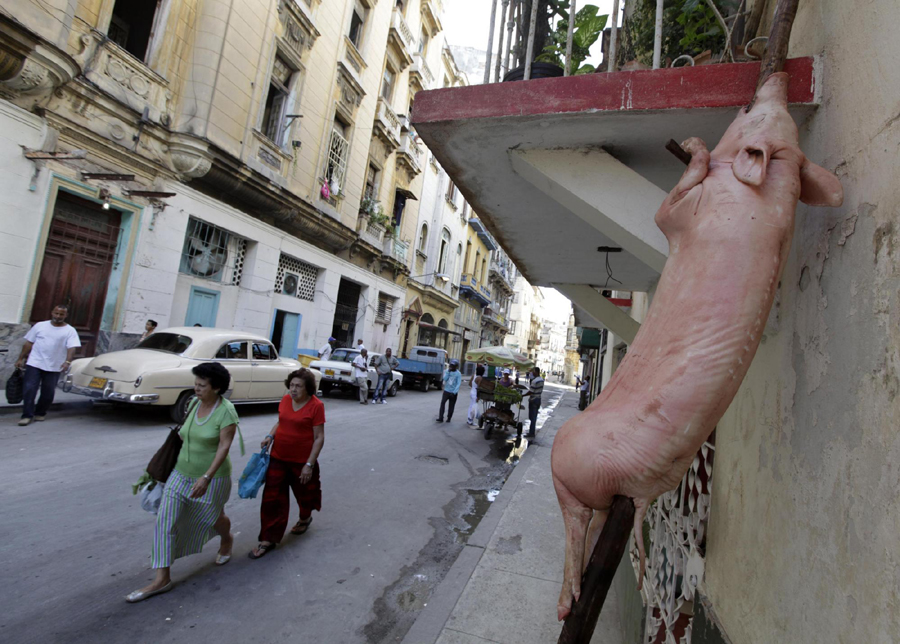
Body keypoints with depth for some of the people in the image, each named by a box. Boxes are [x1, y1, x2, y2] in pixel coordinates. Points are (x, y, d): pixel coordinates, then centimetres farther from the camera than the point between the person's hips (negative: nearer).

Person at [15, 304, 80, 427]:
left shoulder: (70, 331, 0)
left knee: (48, 393, 5)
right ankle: (27, 415, 2)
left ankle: (40, 413, 25)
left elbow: (72, 348, -12)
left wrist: (67, 362, -27)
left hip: (54, 368, -1)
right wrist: (21, 359, 9)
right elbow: (29, 343, 12)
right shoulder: (40, 326, 8)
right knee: (29, 389, -6)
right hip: (34, 364, 1)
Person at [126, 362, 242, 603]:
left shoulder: (226, 411, -21)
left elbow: (224, 447, -24)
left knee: (213, 517, 16)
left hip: (212, 477, -6)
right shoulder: (194, 403, -1)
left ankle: (227, 540, 50)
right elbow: (186, 436, 12)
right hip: (181, 474, 6)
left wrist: (206, 477, -29)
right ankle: (162, 578, 10)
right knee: (165, 520, -1)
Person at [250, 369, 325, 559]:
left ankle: (305, 518, 49)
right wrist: (270, 436, -5)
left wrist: (309, 464, -17)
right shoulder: (285, 400, -2)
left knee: (304, 492, 19)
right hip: (278, 458, 4)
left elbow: (319, 438, -15)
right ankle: (268, 540, 19)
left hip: (302, 461, -4)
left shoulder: (316, 405, -17)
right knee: (272, 497, 5)